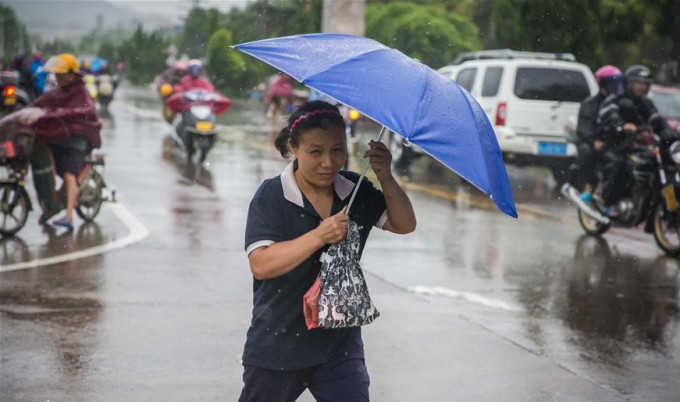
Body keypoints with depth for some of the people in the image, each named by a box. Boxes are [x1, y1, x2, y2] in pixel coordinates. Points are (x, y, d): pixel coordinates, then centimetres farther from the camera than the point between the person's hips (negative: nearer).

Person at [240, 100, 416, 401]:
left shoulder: (357, 191, 0)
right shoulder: (271, 196, -14)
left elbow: (404, 225, -1)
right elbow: (260, 264, -25)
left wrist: (385, 177, -17)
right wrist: (319, 236, -34)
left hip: (340, 345, 3)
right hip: (278, 346, -3)